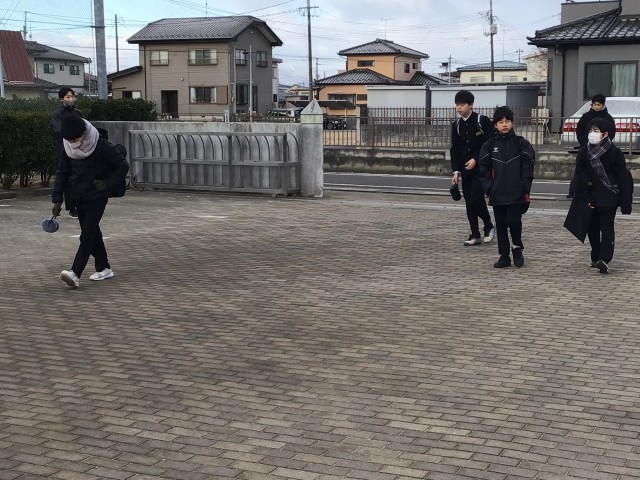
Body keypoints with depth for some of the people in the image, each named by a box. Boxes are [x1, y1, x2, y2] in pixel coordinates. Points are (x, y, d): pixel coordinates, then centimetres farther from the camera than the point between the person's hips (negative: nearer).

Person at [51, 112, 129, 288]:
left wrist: (107, 184, -15)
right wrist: (57, 199, 1)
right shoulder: (69, 148, -2)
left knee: (87, 235, -13)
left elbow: (123, 166, -8)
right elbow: (62, 173, 6)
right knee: (92, 234, 13)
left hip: (96, 198, -6)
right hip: (78, 199, 6)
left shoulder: (101, 147, -16)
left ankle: (75, 273, -21)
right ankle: (104, 268, 26)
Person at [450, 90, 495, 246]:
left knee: (476, 199, -12)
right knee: (469, 203, 5)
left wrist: (476, 160, -14)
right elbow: (455, 149, 8)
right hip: (465, 169, 5)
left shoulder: (482, 121, -7)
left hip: (481, 168, -5)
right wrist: (456, 171, 1)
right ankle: (475, 236, 12)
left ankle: (489, 227, 12)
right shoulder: (456, 125, 8)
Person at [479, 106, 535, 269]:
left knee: (514, 221, -9)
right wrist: (489, 187, -1)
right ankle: (504, 256, 16)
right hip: (497, 194, 3)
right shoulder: (490, 145, 7)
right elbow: (484, 168, 8)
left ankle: (517, 248, 17)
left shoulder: (521, 143, 1)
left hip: (517, 194, -2)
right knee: (500, 225, 6)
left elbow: (528, 166, -1)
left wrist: (525, 188, -8)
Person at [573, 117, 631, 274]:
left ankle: (604, 259, -17)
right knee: (592, 227, 11)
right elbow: (579, 172, 4)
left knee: (607, 227, -8)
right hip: (591, 196, 5)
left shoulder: (615, 152, -6)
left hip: (609, 197, -5)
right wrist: (586, 182, -17)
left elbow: (622, 179, -6)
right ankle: (596, 257, 23)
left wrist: (625, 203, -9)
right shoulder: (583, 152, 4)